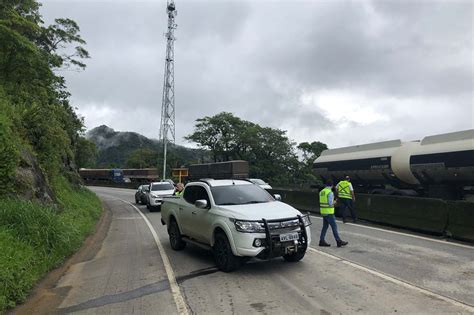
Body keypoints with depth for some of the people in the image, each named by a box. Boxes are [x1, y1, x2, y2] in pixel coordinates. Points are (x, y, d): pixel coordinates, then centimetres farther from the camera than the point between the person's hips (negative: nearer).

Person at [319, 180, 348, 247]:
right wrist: (334, 202, 1)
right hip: (329, 212, -8)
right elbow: (330, 203, -19)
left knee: (325, 226, 12)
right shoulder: (330, 192, -15)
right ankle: (339, 241, 3)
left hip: (323, 212, 8)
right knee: (334, 226, -2)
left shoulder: (321, 192, 10)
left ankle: (322, 241, 12)